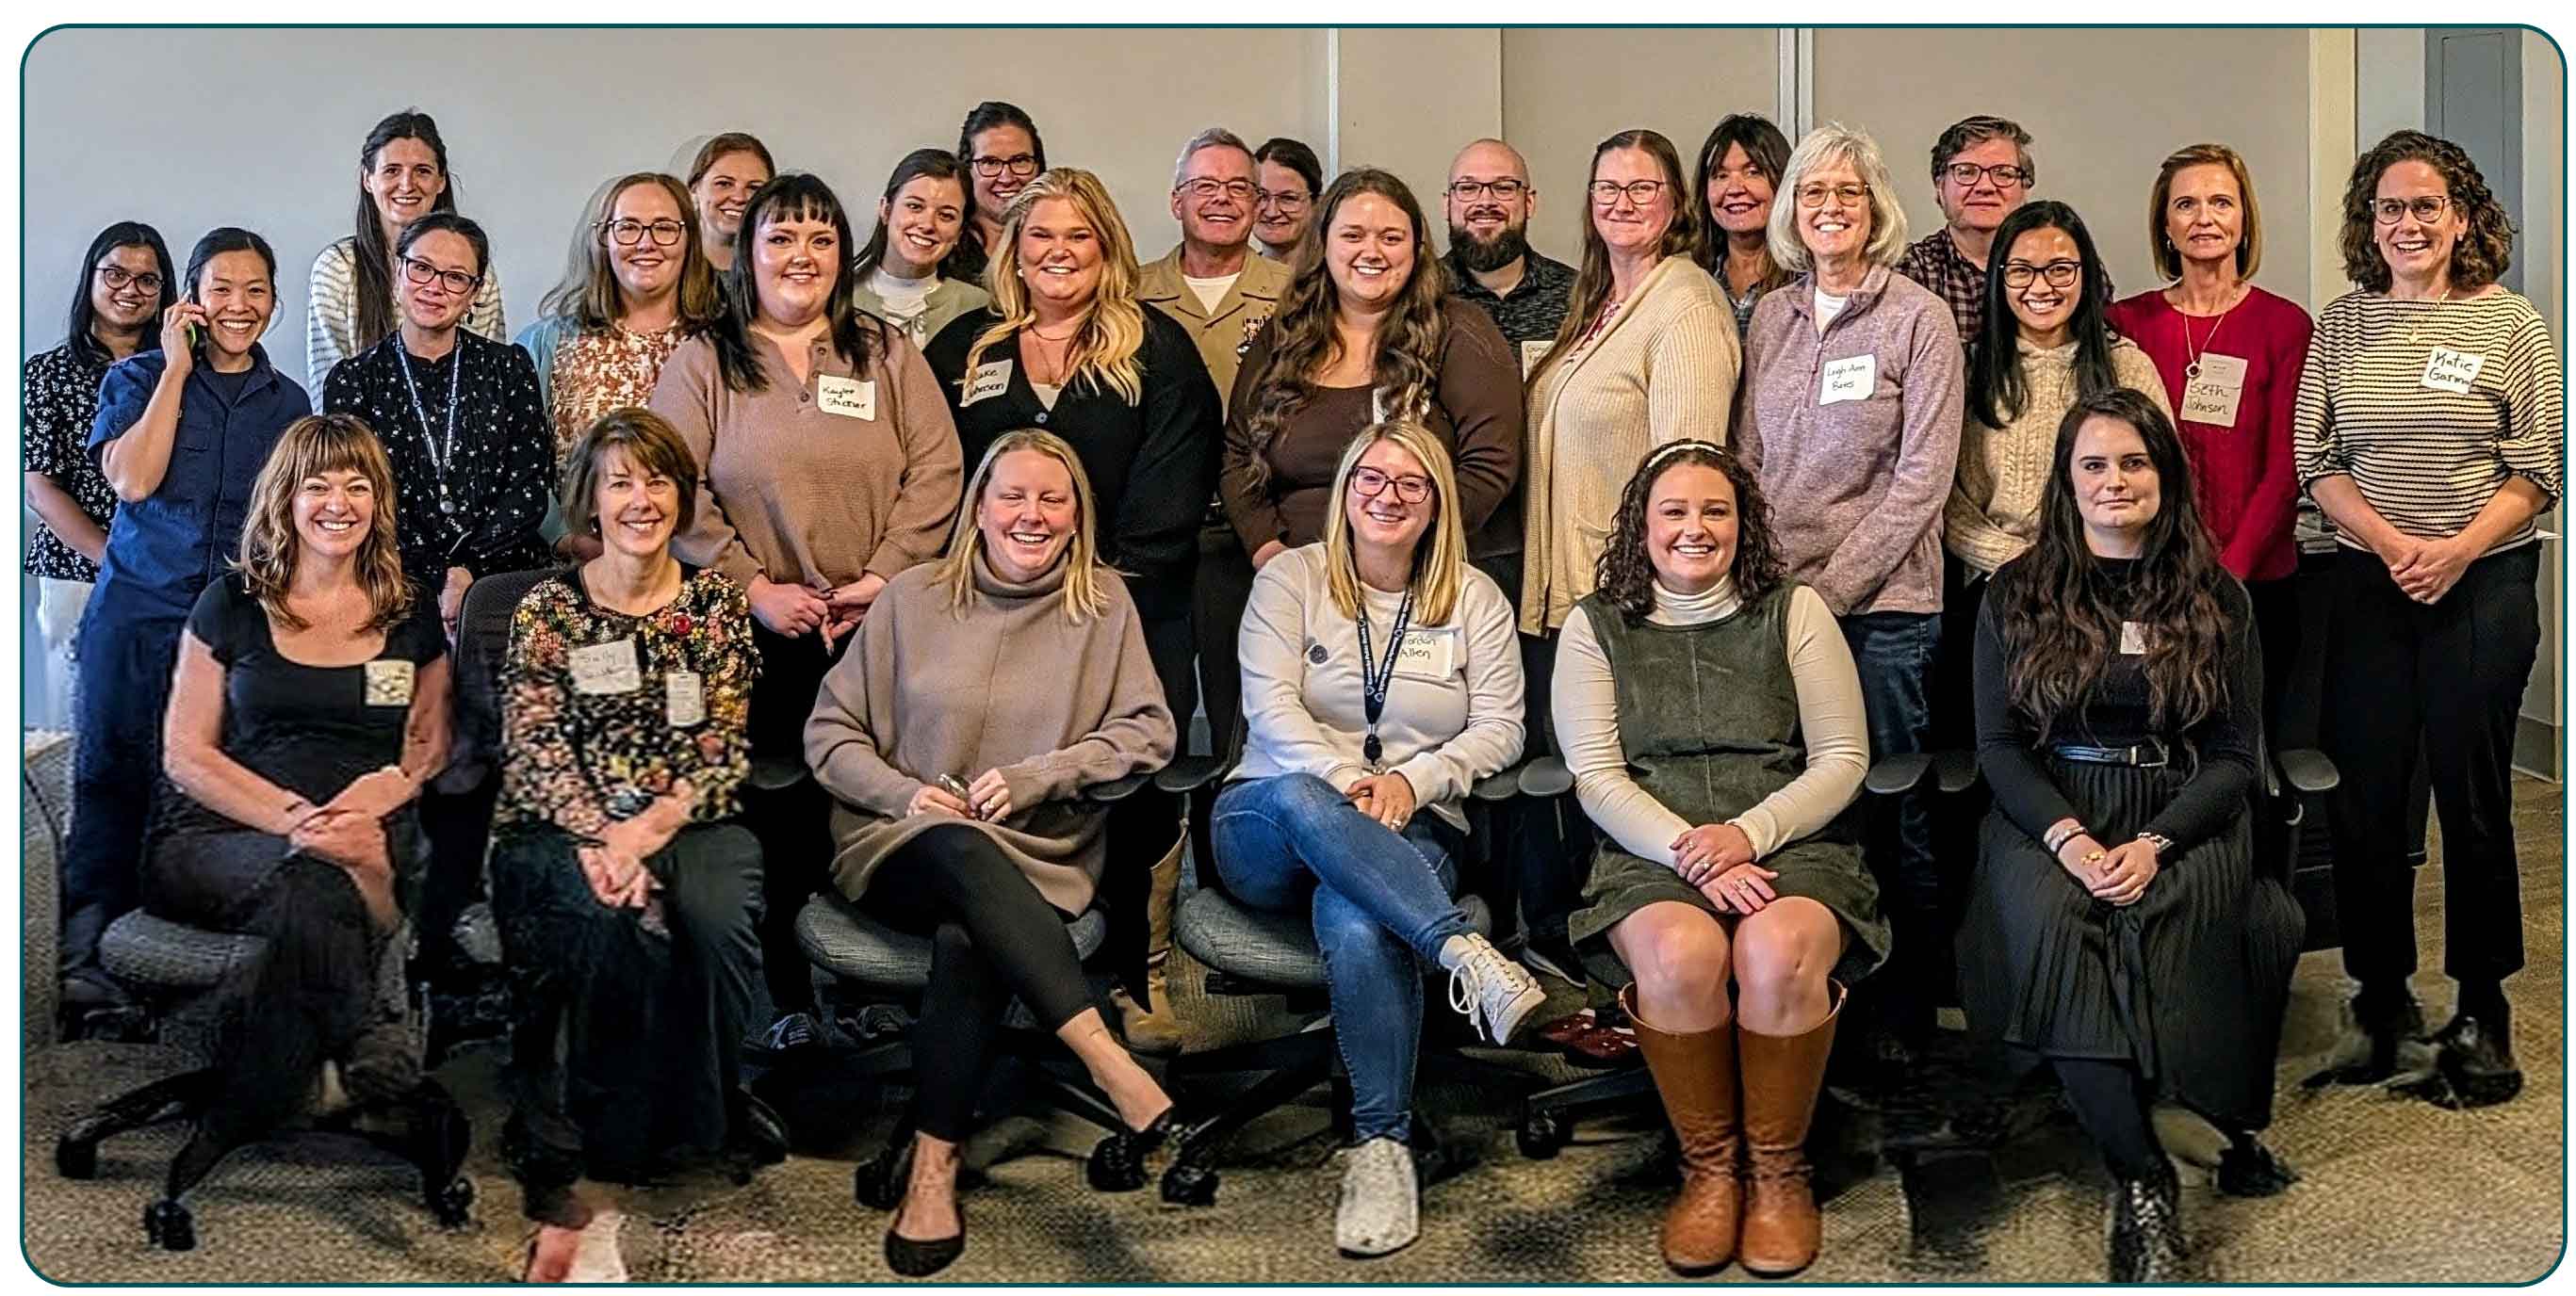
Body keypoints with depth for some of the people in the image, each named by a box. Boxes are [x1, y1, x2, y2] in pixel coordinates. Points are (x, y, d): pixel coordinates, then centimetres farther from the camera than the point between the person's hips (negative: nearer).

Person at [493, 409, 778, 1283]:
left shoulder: (716, 603, 10)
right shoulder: (547, 611, 6)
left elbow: (727, 749, 2)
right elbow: (532, 754, -3)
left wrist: (652, 825, -15)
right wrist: (603, 835, -21)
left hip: (689, 824, 1)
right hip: (563, 832, -1)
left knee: (720, 920, -32)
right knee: (620, 924, -34)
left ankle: (707, 1106, -6)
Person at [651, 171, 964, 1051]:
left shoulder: (887, 355, 12)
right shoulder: (703, 363, 8)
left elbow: (935, 474, 4)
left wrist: (886, 576, -8)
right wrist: (754, 587, -9)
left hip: (879, 628, 1)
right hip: (759, 633, -1)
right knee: (778, 815, -1)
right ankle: (788, 995, 9)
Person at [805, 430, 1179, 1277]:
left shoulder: (1104, 603, 10)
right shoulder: (913, 598, 9)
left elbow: (1150, 732, 3)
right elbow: (830, 732, 10)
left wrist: (1035, 777, -10)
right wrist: (902, 794, -9)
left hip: (1038, 855, 0)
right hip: (903, 844, 0)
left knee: (966, 938, -36)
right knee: (964, 852, -38)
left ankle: (934, 1169, -28)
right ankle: (1119, 1074, -46)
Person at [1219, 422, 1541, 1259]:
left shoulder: (1475, 599, 13)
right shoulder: (1291, 577, 9)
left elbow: (1501, 728, 5)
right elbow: (1270, 707, -4)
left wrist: (1412, 780, -13)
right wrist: (1346, 781, -21)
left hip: (1411, 831, 0)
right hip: (1268, 829, 0)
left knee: (1356, 922, -38)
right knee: (1300, 799, -40)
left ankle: (1383, 1144, -31)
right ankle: (1468, 957, -49)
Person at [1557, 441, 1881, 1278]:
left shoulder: (1794, 612, 12)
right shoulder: (1595, 628, 12)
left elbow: (1843, 760, 6)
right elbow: (1596, 777, 2)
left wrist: (1749, 834, -12)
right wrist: (1691, 854, -14)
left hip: (1792, 843, 0)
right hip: (1652, 856, 0)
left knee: (1778, 952, -35)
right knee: (1681, 954, -35)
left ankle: (1780, 1168, -13)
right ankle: (1707, 1168, -14)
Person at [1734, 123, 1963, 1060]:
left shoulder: (1918, 319, -2)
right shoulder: (1770, 320, 12)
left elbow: (1922, 478, -7)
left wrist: (1833, 586, -12)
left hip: (1881, 600, -4)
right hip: (1775, 595, 4)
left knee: (1890, 807, 0)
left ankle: (1906, 1009, 12)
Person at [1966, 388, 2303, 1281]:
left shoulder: (2214, 598, 11)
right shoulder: (2018, 593, 10)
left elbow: (2236, 755, 6)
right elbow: (1997, 744, 5)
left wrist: (2153, 844, -12)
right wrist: (2066, 837, -14)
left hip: (2183, 816, 0)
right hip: (2048, 812, 0)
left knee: (2164, 920, -34)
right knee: (2051, 919, -33)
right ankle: (2143, 1176, -31)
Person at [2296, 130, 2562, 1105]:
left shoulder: (2509, 323, 0)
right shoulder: (2341, 326, 7)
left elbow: (2539, 473, -2)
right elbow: (2317, 463, 4)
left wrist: (2459, 547, -16)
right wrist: (2390, 542, -11)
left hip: (2485, 585, -2)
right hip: (2369, 583, 3)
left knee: (2472, 797, 1)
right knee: (2364, 795, 3)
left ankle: (2481, 1010, 13)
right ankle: (2380, 996, 17)